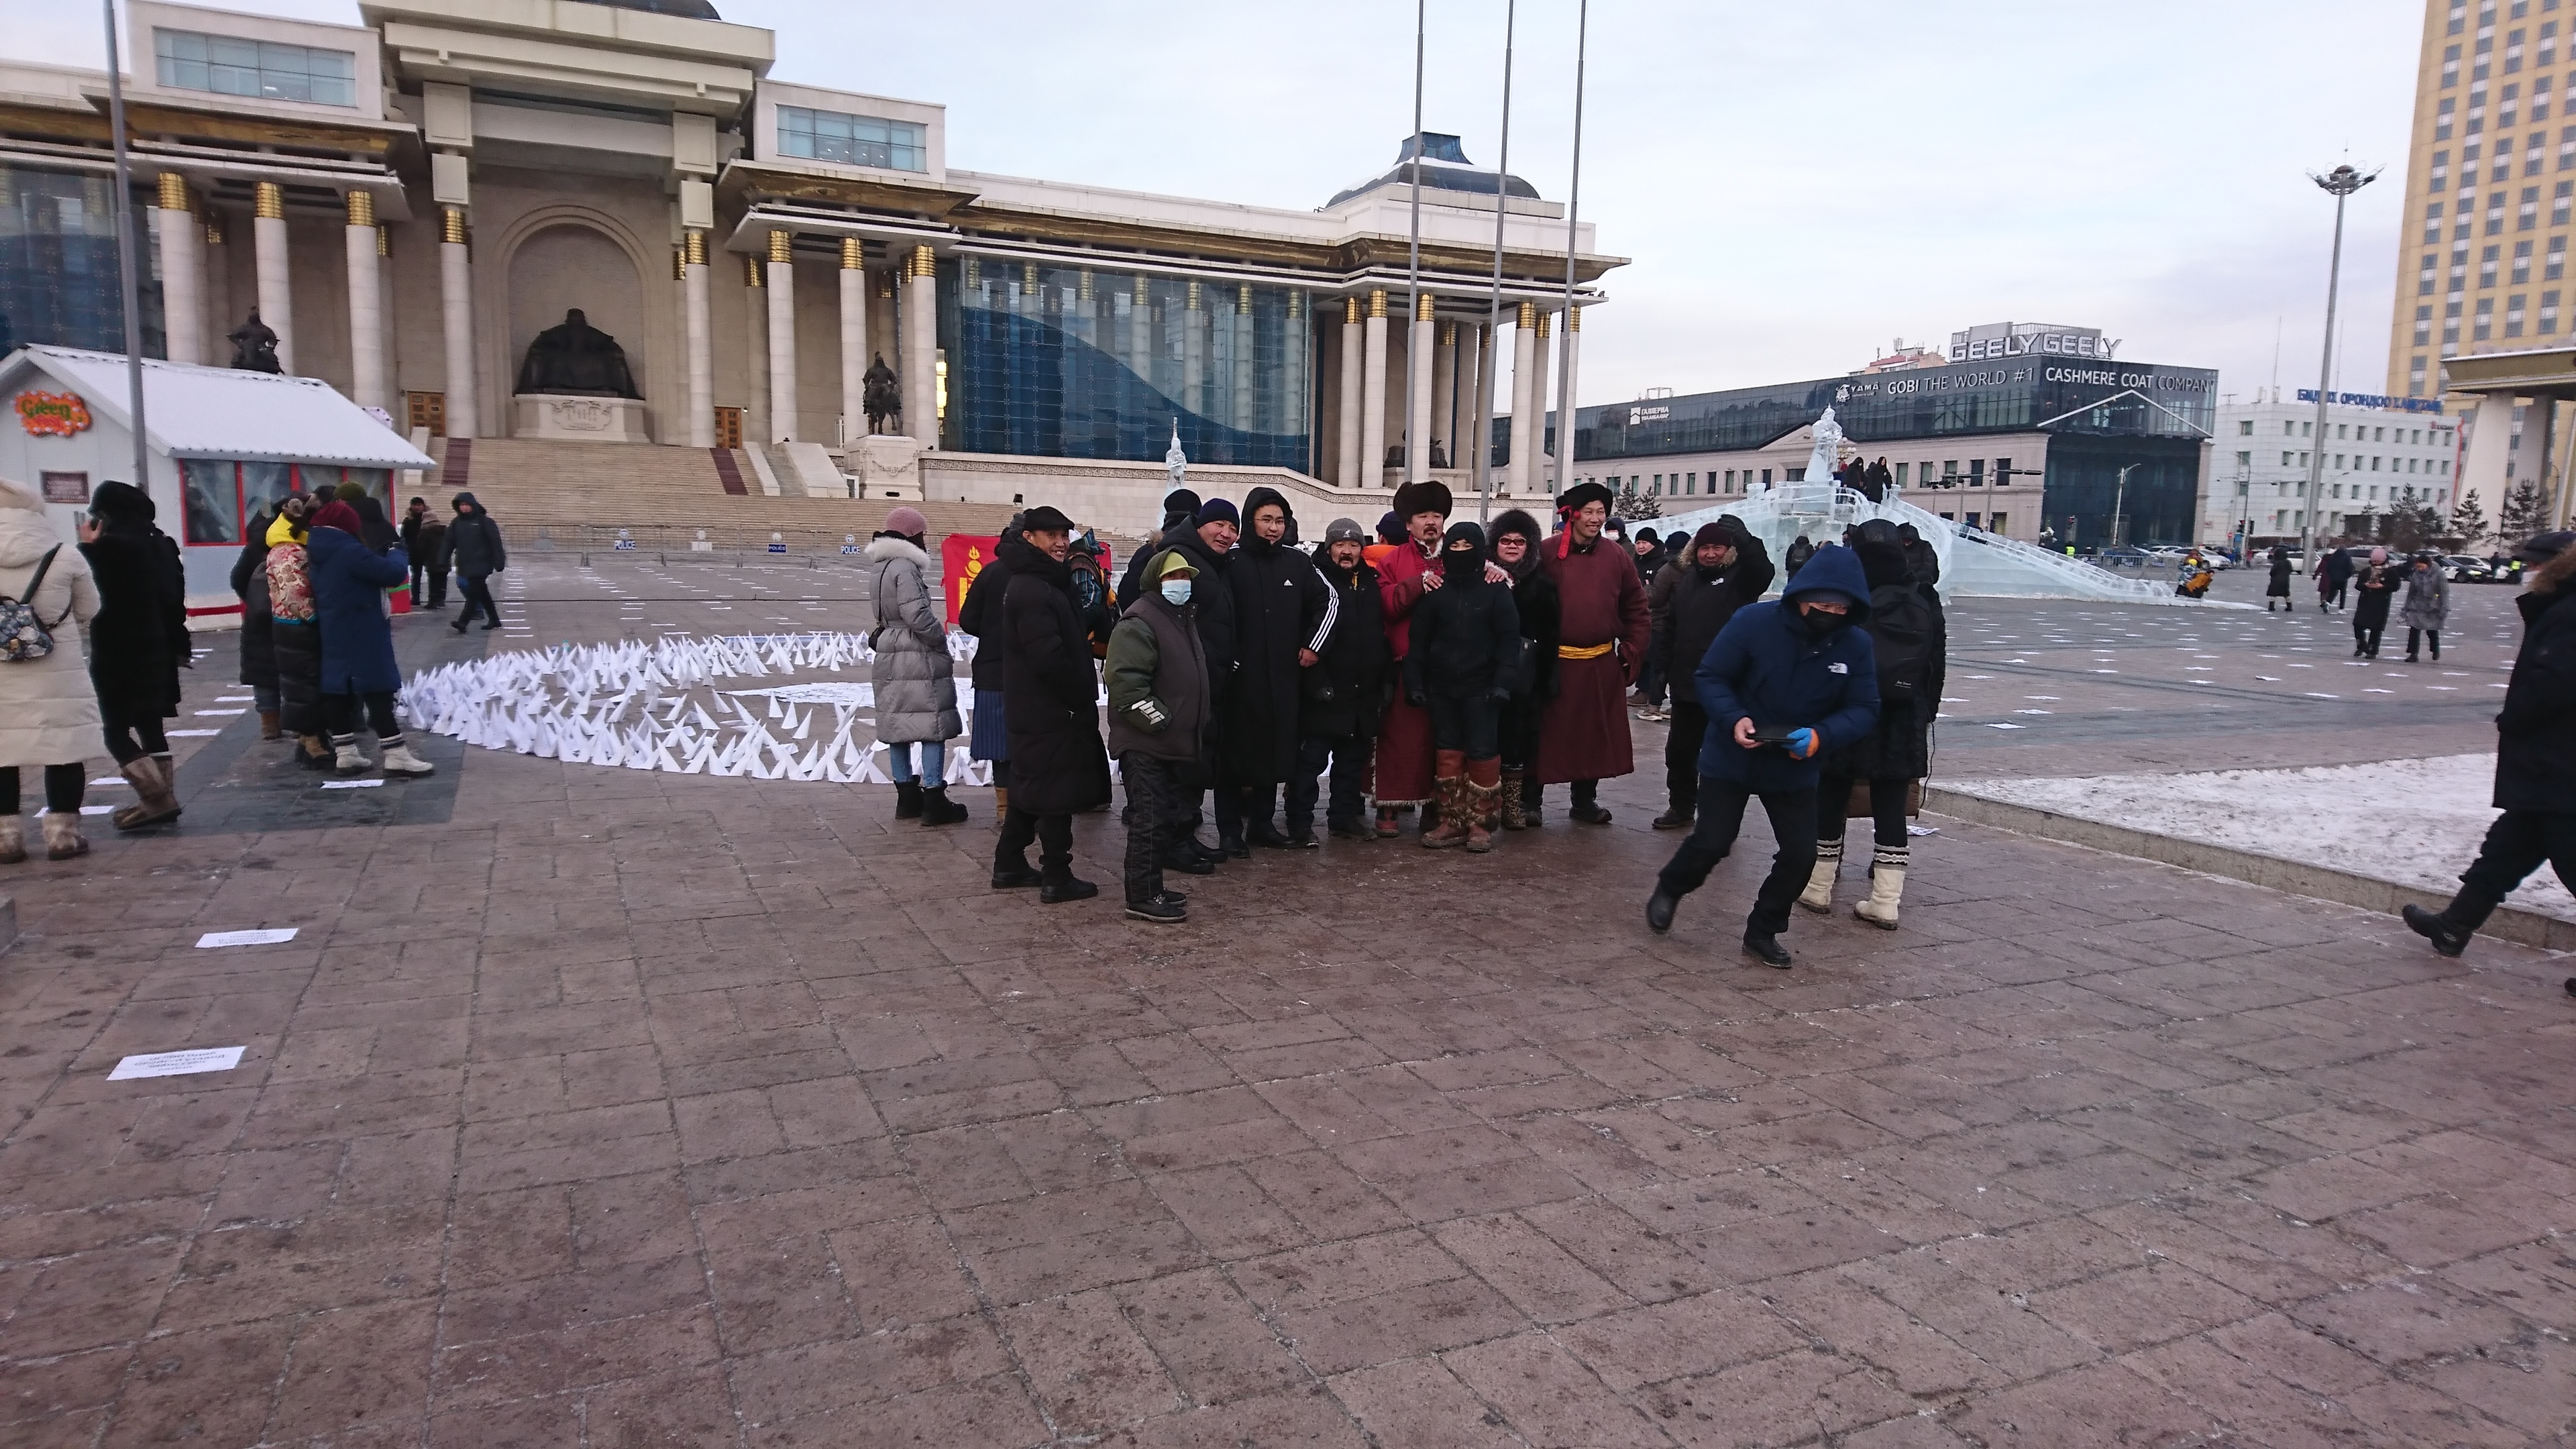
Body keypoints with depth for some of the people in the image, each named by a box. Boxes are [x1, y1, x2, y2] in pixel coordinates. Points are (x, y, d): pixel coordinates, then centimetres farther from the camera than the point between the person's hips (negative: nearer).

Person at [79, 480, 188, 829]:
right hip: (156, 650, 8)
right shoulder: (161, 543, 8)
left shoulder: (109, 546, -16)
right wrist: (178, 648, 19)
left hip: (117, 654, -8)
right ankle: (162, 799, 13)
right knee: (150, 726, 13)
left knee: (116, 731, -1)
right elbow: (176, 599, 13)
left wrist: (87, 546, -2)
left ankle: (158, 799, -10)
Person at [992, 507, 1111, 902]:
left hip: (1032, 709, 11)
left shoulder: (1037, 583, 15)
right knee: (1057, 793, -3)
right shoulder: (1035, 591, -19)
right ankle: (1057, 879, 3)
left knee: (1030, 788, 17)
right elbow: (1049, 657, -25)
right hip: (1052, 710, -11)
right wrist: (1082, 698, -14)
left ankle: (1009, 866, 26)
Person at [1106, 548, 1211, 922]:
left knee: (1163, 818, 14)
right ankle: (1143, 897, 0)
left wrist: (1195, 728, 21)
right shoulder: (1139, 623, -14)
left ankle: (1152, 888, 24)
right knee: (1149, 819, -7)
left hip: (1173, 743, 10)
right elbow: (1127, 684, -24)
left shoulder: (1182, 618, 17)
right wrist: (1161, 721, -19)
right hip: (1144, 744, -9)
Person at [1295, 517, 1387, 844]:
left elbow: (1381, 635, 17)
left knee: (1354, 759, 14)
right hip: (1325, 692, -6)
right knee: (1311, 759, -3)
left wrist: (1383, 680, 12)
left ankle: (1345, 815, 26)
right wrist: (1316, 682, -19)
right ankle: (1300, 825, 3)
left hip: (1364, 692, 6)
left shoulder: (1371, 582, 12)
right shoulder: (1316, 579, -7)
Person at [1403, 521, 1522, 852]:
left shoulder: (1496, 591, -1)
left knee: (1482, 753, -3)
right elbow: (1418, 639, 6)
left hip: (1480, 688, -3)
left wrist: (1503, 682, -12)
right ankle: (1452, 821, 14)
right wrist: (1414, 682, 0)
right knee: (1447, 753, 6)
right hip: (1441, 687, 3)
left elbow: (1509, 639, -4)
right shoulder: (1434, 591, 6)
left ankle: (1481, 823, 8)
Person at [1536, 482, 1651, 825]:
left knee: (1595, 734, 11)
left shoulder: (1617, 557, 5)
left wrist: (1632, 653, 6)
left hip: (1601, 665, 3)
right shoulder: (1547, 552, -6)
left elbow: (1636, 610, 10)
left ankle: (1585, 800, 25)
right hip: (1554, 662, -3)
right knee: (1546, 733, 4)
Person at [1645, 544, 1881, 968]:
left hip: (1795, 769, 3)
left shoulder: (1855, 644, -12)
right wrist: (1733, 719, -30)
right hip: (1730, 759, -3)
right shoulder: (1754, 622, -21)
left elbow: (1863, 709, -9)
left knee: (1801, 853, 1)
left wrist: (1821, 735, -29)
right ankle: (1669, 890, 32)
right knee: (1712, 842, 0)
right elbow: (1710, 677, -13)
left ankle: (1762, 932, 23)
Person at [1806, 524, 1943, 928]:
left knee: (1830, 803, 11)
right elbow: (1938, 667, 6)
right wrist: (1923, 715, 14)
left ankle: (1818, 888, 19)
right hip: (1902, 725, 3)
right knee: (1891, 810, 7)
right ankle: (1885, 903, 8)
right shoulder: (1925, 603, 2)